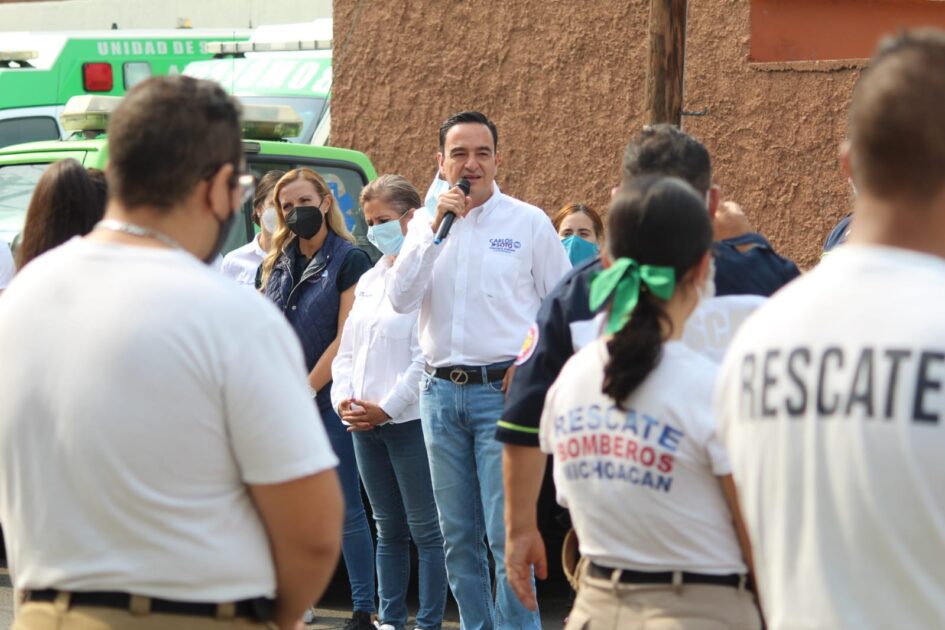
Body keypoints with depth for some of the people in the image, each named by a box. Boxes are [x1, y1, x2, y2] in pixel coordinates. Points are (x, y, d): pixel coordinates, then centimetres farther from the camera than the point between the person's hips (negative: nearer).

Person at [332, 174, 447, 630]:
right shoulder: (370, 280, 17)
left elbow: (426, 356, -16)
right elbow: (348, 349, 18)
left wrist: (387, 407, -15)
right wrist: (344, 398, 2)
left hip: (409, 419, -8)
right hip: (364, 422, 8)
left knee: (426, 530, -4)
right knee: (388, 528, 13)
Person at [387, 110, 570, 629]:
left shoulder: (528, 222, 2)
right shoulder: (425, 223, 9)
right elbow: (401, 299, -5)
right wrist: (436, 228, -11)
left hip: (503, 391, -4)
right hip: (441, 392, 4)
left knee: (506, 533, -10)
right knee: (457, 537, 8)